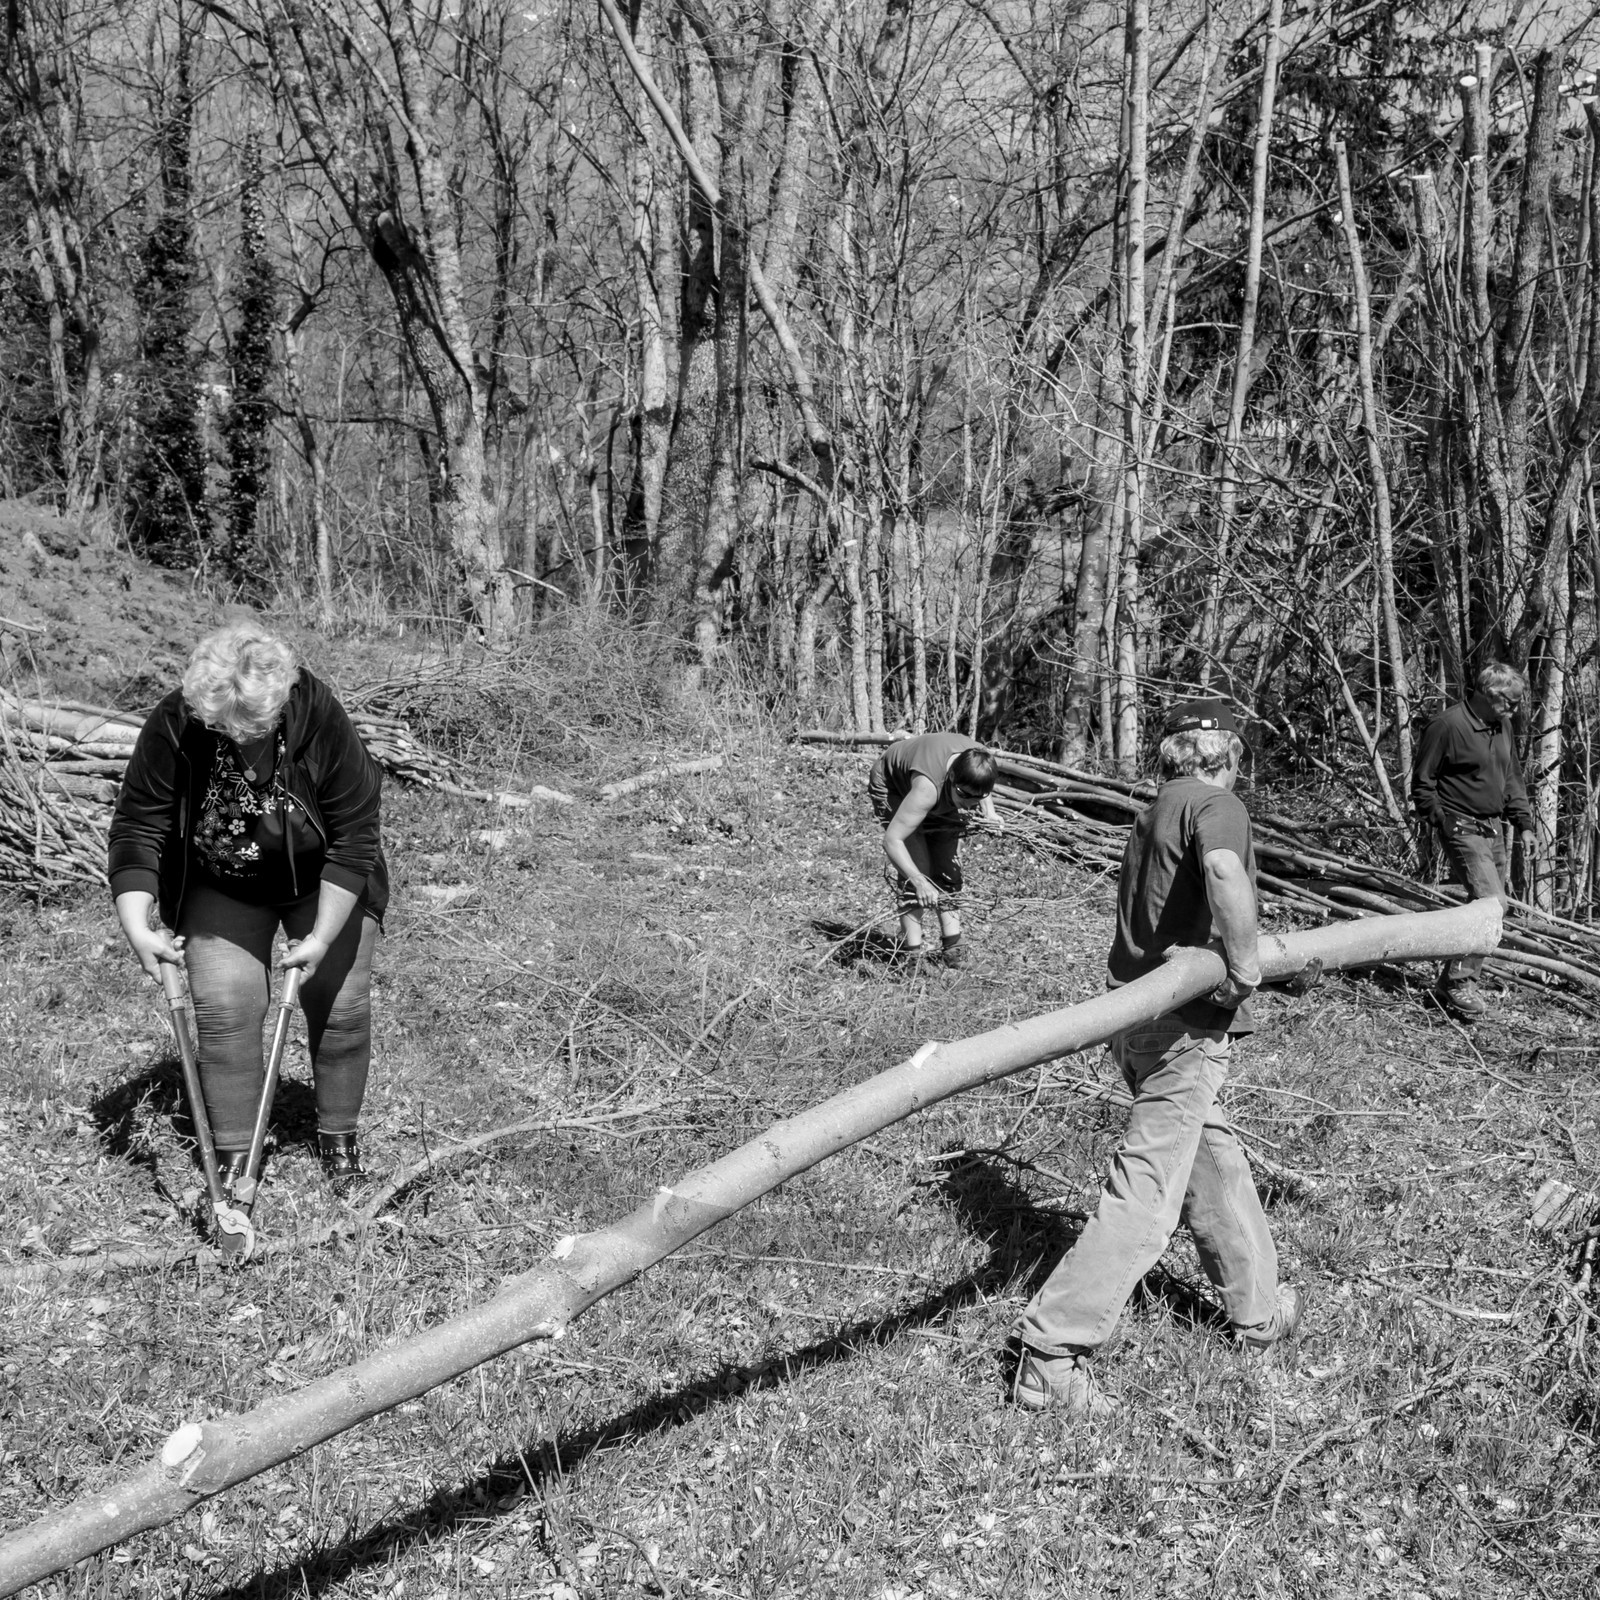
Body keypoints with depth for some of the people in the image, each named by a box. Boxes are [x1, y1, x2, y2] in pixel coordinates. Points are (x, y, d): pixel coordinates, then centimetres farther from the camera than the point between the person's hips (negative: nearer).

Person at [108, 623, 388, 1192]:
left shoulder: (321, 720, -31)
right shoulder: (171, 727, -26)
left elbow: (353, 835, -25)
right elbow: (137, 829, -18)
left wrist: (323, 937, -25)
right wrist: (136, 926, -27)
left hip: (322, 881, -1)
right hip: (220, 887, 1)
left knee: (340, 1003, -2)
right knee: (223, 1007, -8)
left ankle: (338, 1134, 18)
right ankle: (234, 1152, 5)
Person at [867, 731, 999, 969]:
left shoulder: (979, 763, -29)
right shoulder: (927, 788, -46)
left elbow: (981, 791, -1)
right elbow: (892, 840, -46)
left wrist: (988, 812, -18)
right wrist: (919, 881, -52)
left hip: (942, 796, 6)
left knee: (948, 868, -2)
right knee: (916, 865, -18)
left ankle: (952, 947, 4)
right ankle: (911, 953, -14)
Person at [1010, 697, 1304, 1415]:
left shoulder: (1155, 811, 17)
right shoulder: (1215, 804, -10)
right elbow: (1226, 874, -33)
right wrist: (1243, 964, -20)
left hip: (1135, 1012, 9)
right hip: (1186, 1025, -9)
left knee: (1214, 1160, 23)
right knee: (1145, 1196, -7)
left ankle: (1259, 1308, 39)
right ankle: (1051, 1352, -8)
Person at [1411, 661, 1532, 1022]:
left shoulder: (1502, 726, 11)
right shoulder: (1447, 726, -14)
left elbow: (1513, 778, 21)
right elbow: (1422, 782, -9)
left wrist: (1524, 823, 13)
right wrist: (1440, 823, -11)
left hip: (1493, 827, 8)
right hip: (1463, 828, -8)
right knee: (1493, 902, -18)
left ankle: (1451, 984, 16)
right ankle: (1460, 983, -11)